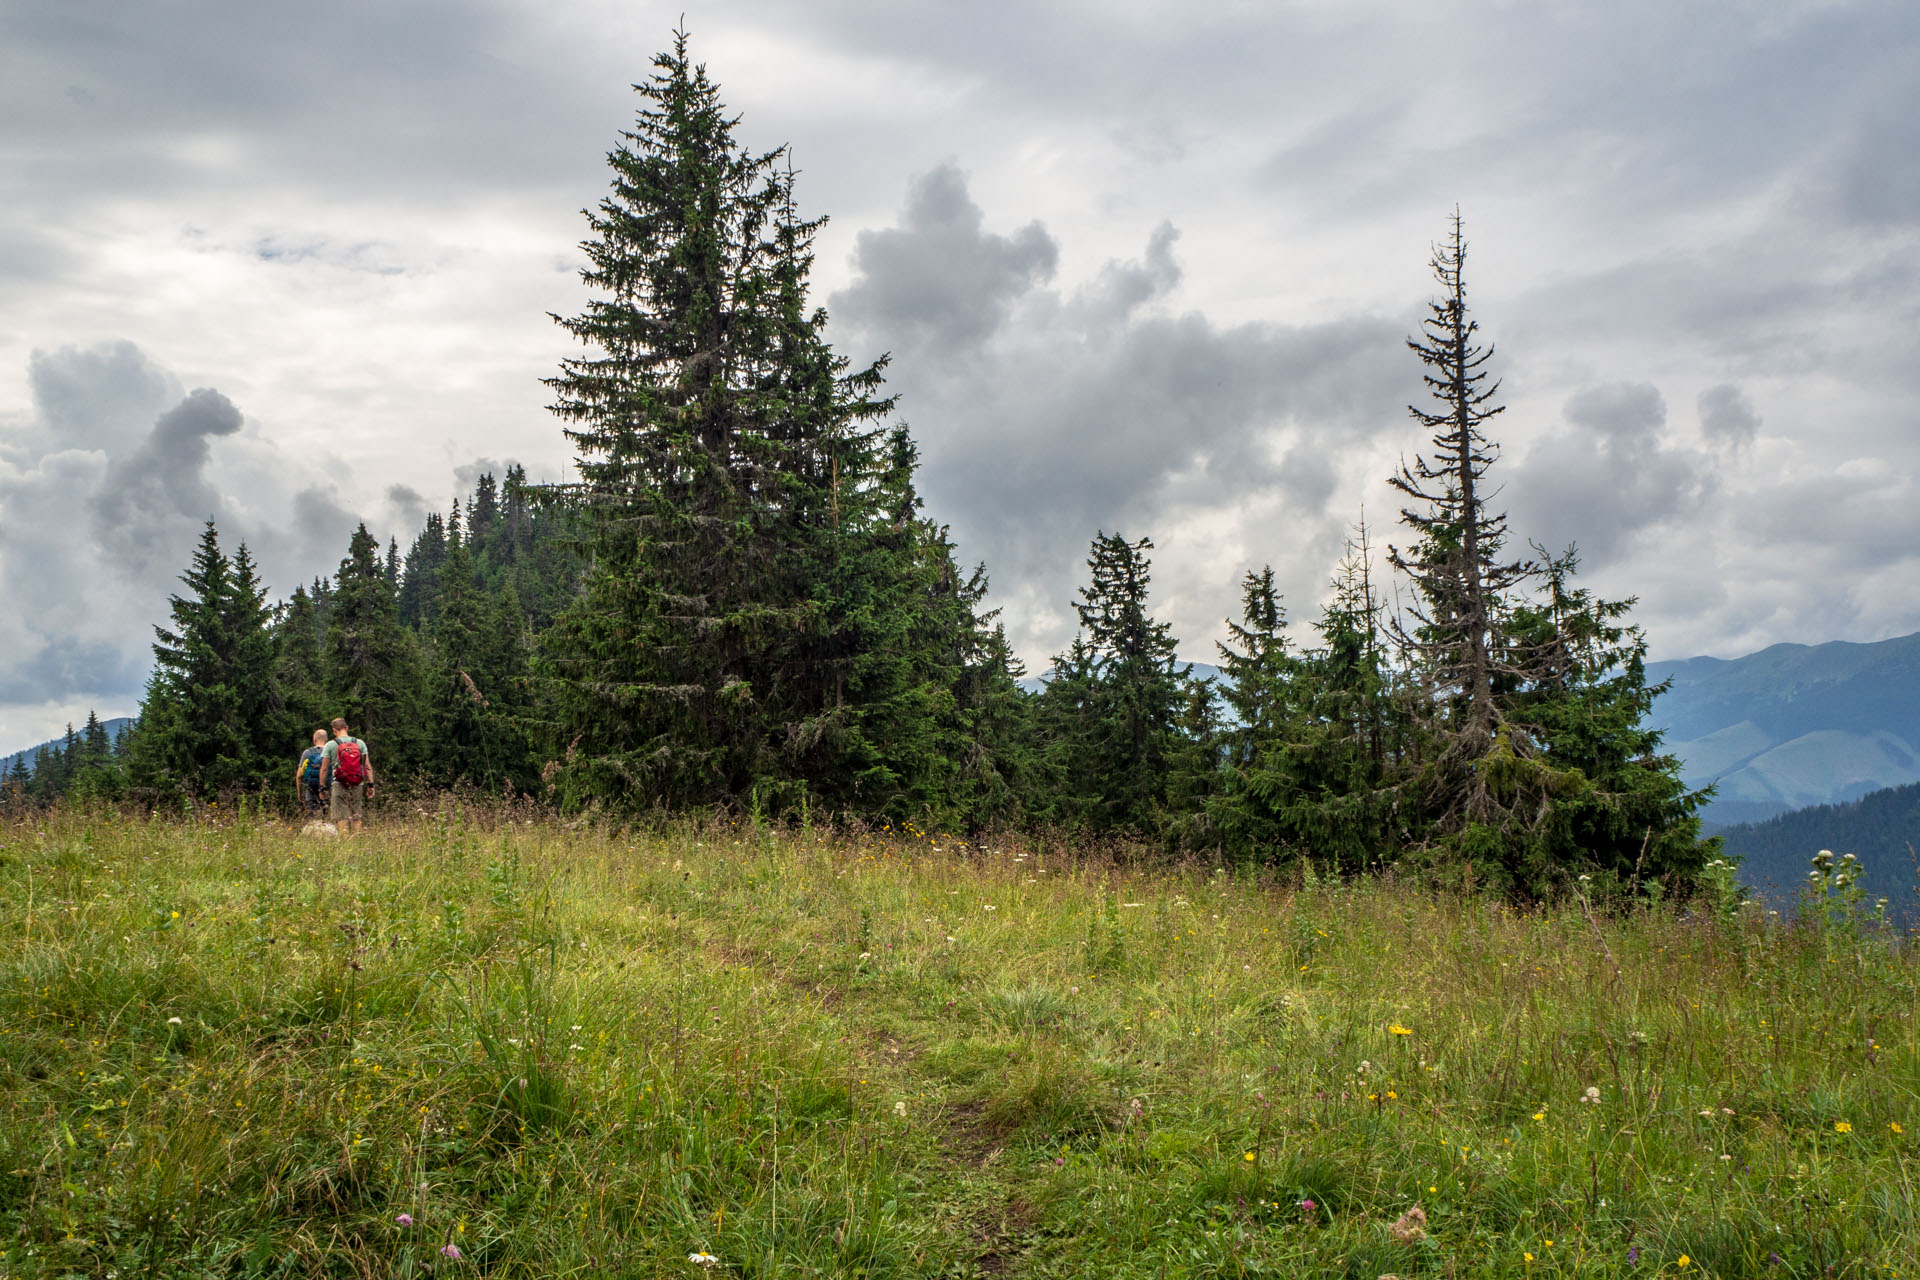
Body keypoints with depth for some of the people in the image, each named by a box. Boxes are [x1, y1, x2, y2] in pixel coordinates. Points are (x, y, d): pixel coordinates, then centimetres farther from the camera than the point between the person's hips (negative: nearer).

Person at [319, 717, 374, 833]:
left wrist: (322, 787, 5)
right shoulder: (360, 743, 7)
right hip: (357, 785, 2)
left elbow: (324, 769, 0)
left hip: (339, 785, -2)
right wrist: (370, 784, 4)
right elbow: (367, 766, 3)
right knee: (357, 817, 8)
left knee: (341, 817, -2)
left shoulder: (330, 745, 0)